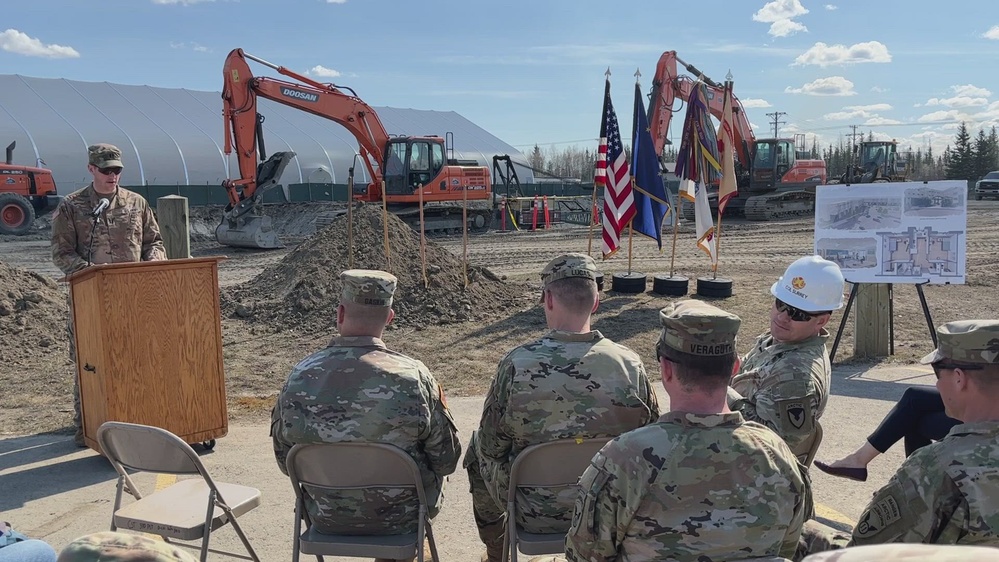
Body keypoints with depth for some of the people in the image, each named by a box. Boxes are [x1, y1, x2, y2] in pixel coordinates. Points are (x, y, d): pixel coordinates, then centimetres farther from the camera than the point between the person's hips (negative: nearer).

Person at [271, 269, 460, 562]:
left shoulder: (300, 377, -18)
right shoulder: (413, 377, -25)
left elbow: (285, 462, -2)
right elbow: (446, 460, -13)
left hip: (326, 518, 3)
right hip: (399, 518, -3)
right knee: (430, 470, 29)